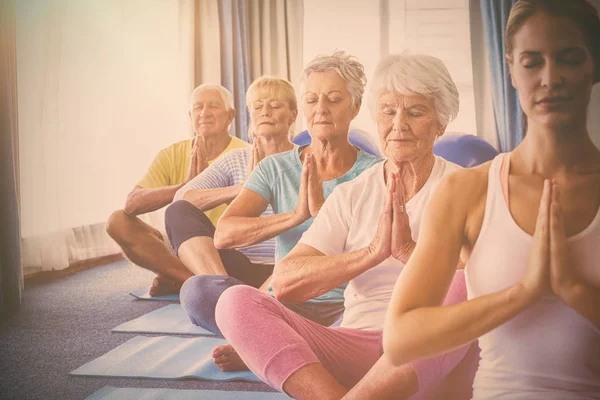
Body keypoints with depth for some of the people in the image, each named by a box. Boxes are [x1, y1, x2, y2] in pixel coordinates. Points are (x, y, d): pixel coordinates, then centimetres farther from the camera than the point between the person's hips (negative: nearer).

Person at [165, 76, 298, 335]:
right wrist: (242, 188, -12)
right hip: (240, 267, 4)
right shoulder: (235, 160, 14)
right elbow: (182, 198, -2)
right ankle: (227, 287, -33)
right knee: (178, 211, -18)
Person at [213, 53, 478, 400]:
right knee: (237, 301, -16)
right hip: (356, 343, 3)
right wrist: (372, 252, -16)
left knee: (465, 286, -34)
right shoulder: (352, 195, 12)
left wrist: (409, 250, -22)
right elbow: (284, 282, -3)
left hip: (433, 357, -2)